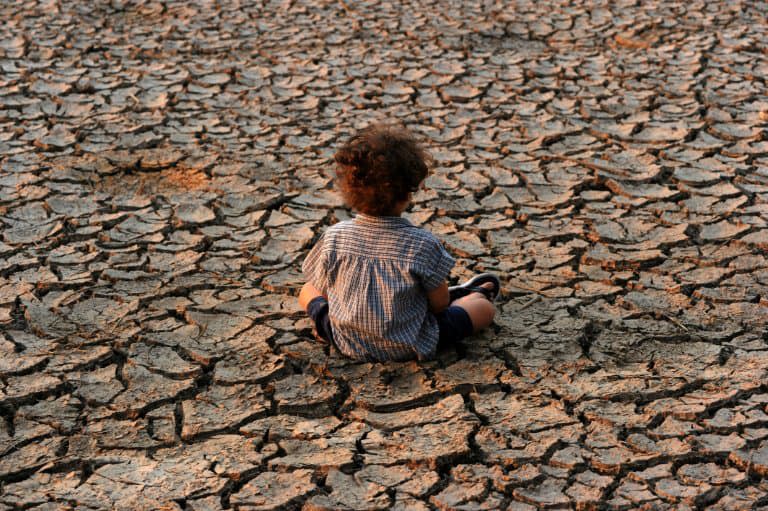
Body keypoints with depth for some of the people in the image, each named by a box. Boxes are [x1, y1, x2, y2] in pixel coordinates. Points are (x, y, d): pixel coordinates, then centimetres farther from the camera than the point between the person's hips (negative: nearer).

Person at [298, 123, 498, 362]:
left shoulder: (333, 237, -17)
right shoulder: (423, 244, -22)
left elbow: (324, 289, -1)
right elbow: (440, 305, -10)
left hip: (347, 343, 2)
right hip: (409, 348, -2)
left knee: (308, 291, 32)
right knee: (484, 307, 12)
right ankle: (468, 296, 49)